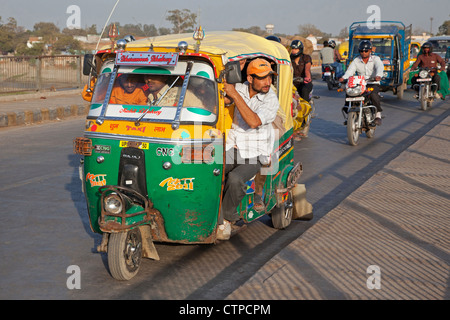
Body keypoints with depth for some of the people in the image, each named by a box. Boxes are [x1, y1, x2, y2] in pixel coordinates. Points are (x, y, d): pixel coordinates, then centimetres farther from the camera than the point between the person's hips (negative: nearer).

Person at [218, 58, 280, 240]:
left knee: (235, 179, -32)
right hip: (231, 148, 4)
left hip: (254, 154, -3)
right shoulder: (239, 89, 3)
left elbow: (253, 122, -23)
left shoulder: (271, 100, -7)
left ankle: (226, 217, -8)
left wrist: (235, 95, -23)